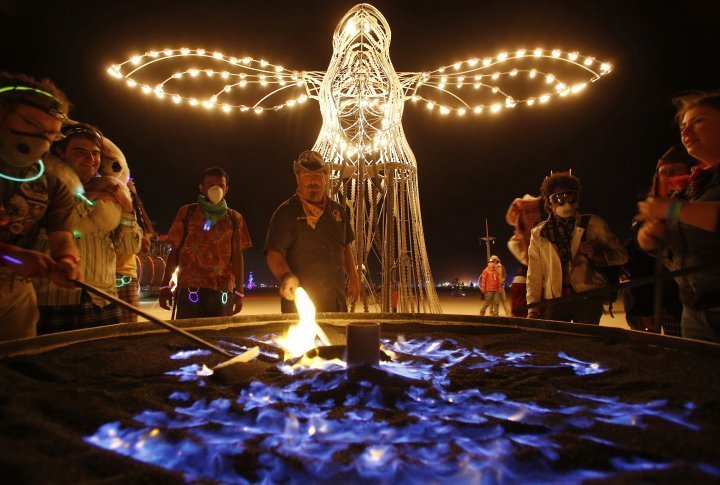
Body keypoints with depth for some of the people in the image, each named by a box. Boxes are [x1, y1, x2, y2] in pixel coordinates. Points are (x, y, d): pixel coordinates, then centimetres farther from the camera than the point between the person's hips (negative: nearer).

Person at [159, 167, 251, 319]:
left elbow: (237, 256, 9)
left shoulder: (235, 218, 11)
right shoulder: (187, 212, 9)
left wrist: (239, 292, 3)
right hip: (189, 288, -1)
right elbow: (175, 250, 9)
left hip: (223, 290, 1)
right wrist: (165, 285, 2)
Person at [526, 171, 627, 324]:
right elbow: (534, 275, 8)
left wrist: (597, 254, -10)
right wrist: (533, 308, 1)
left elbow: (621, 255, 11)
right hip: (553, 300, 1)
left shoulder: (593, 225, 7)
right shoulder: (538, 233, 9)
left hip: (588, 298, -1)